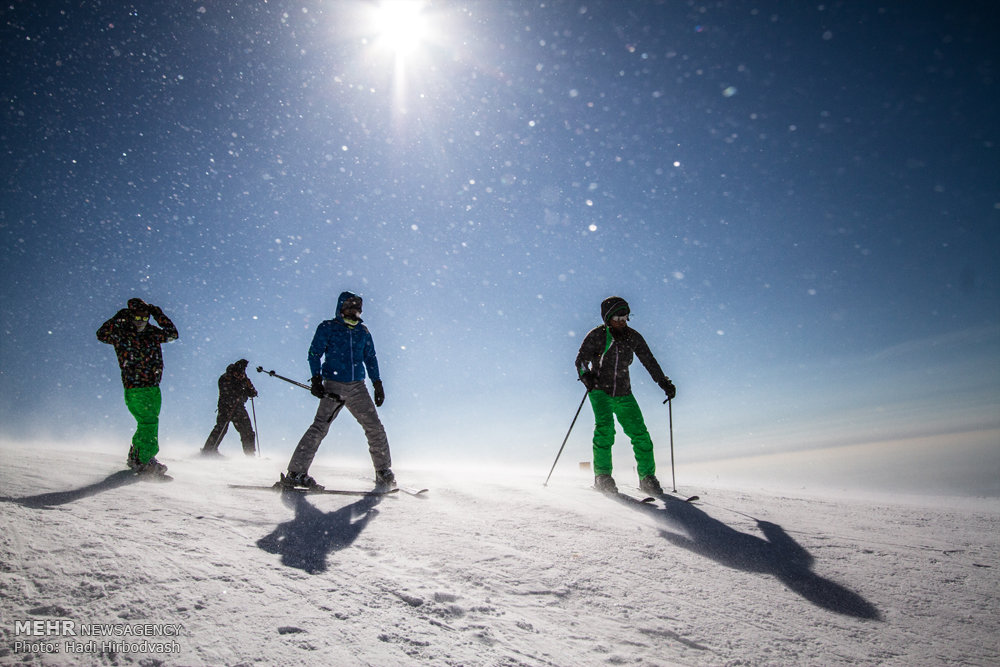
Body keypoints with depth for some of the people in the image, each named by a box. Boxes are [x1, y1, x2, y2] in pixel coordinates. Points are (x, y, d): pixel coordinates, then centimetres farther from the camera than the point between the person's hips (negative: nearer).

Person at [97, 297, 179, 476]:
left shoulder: (152, 332, 9)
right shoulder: (121, 333, -3)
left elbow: (172, 334, 4)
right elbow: (102, 335, -16)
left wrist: (158, 315, -1)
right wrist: (118, 319, -20)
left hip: (154, 388, 6)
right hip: (135, 389, -6)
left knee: (149, 423, 14)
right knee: (149, 422, -14)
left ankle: (135, 457, 32)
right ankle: (144, 462, -5)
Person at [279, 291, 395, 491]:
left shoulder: (363, 331, 17)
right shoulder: (327, 327, 5)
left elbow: (370, 358, 21)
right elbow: (314, 353, 1)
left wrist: (377, 384, 13)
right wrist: (316, 379, -12)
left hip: (358, 387, 4)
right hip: (333, 386, -4)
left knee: (375, 428, 0)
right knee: (320, 427, -15)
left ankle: (384, 473, 10)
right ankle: (296, 472, -8)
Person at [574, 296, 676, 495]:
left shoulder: (633, 337, 3)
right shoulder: (596, 335, -6)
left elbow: (649, 361, 12)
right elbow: (581, 360, -11)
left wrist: (664, 383, 9)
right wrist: (586, 375, -32)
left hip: (623, 394, 3)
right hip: (600, 391, -3)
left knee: (639, 432, -4)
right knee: (605, 426, -25)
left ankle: (647, 478, 8)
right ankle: (602, 475, -17)